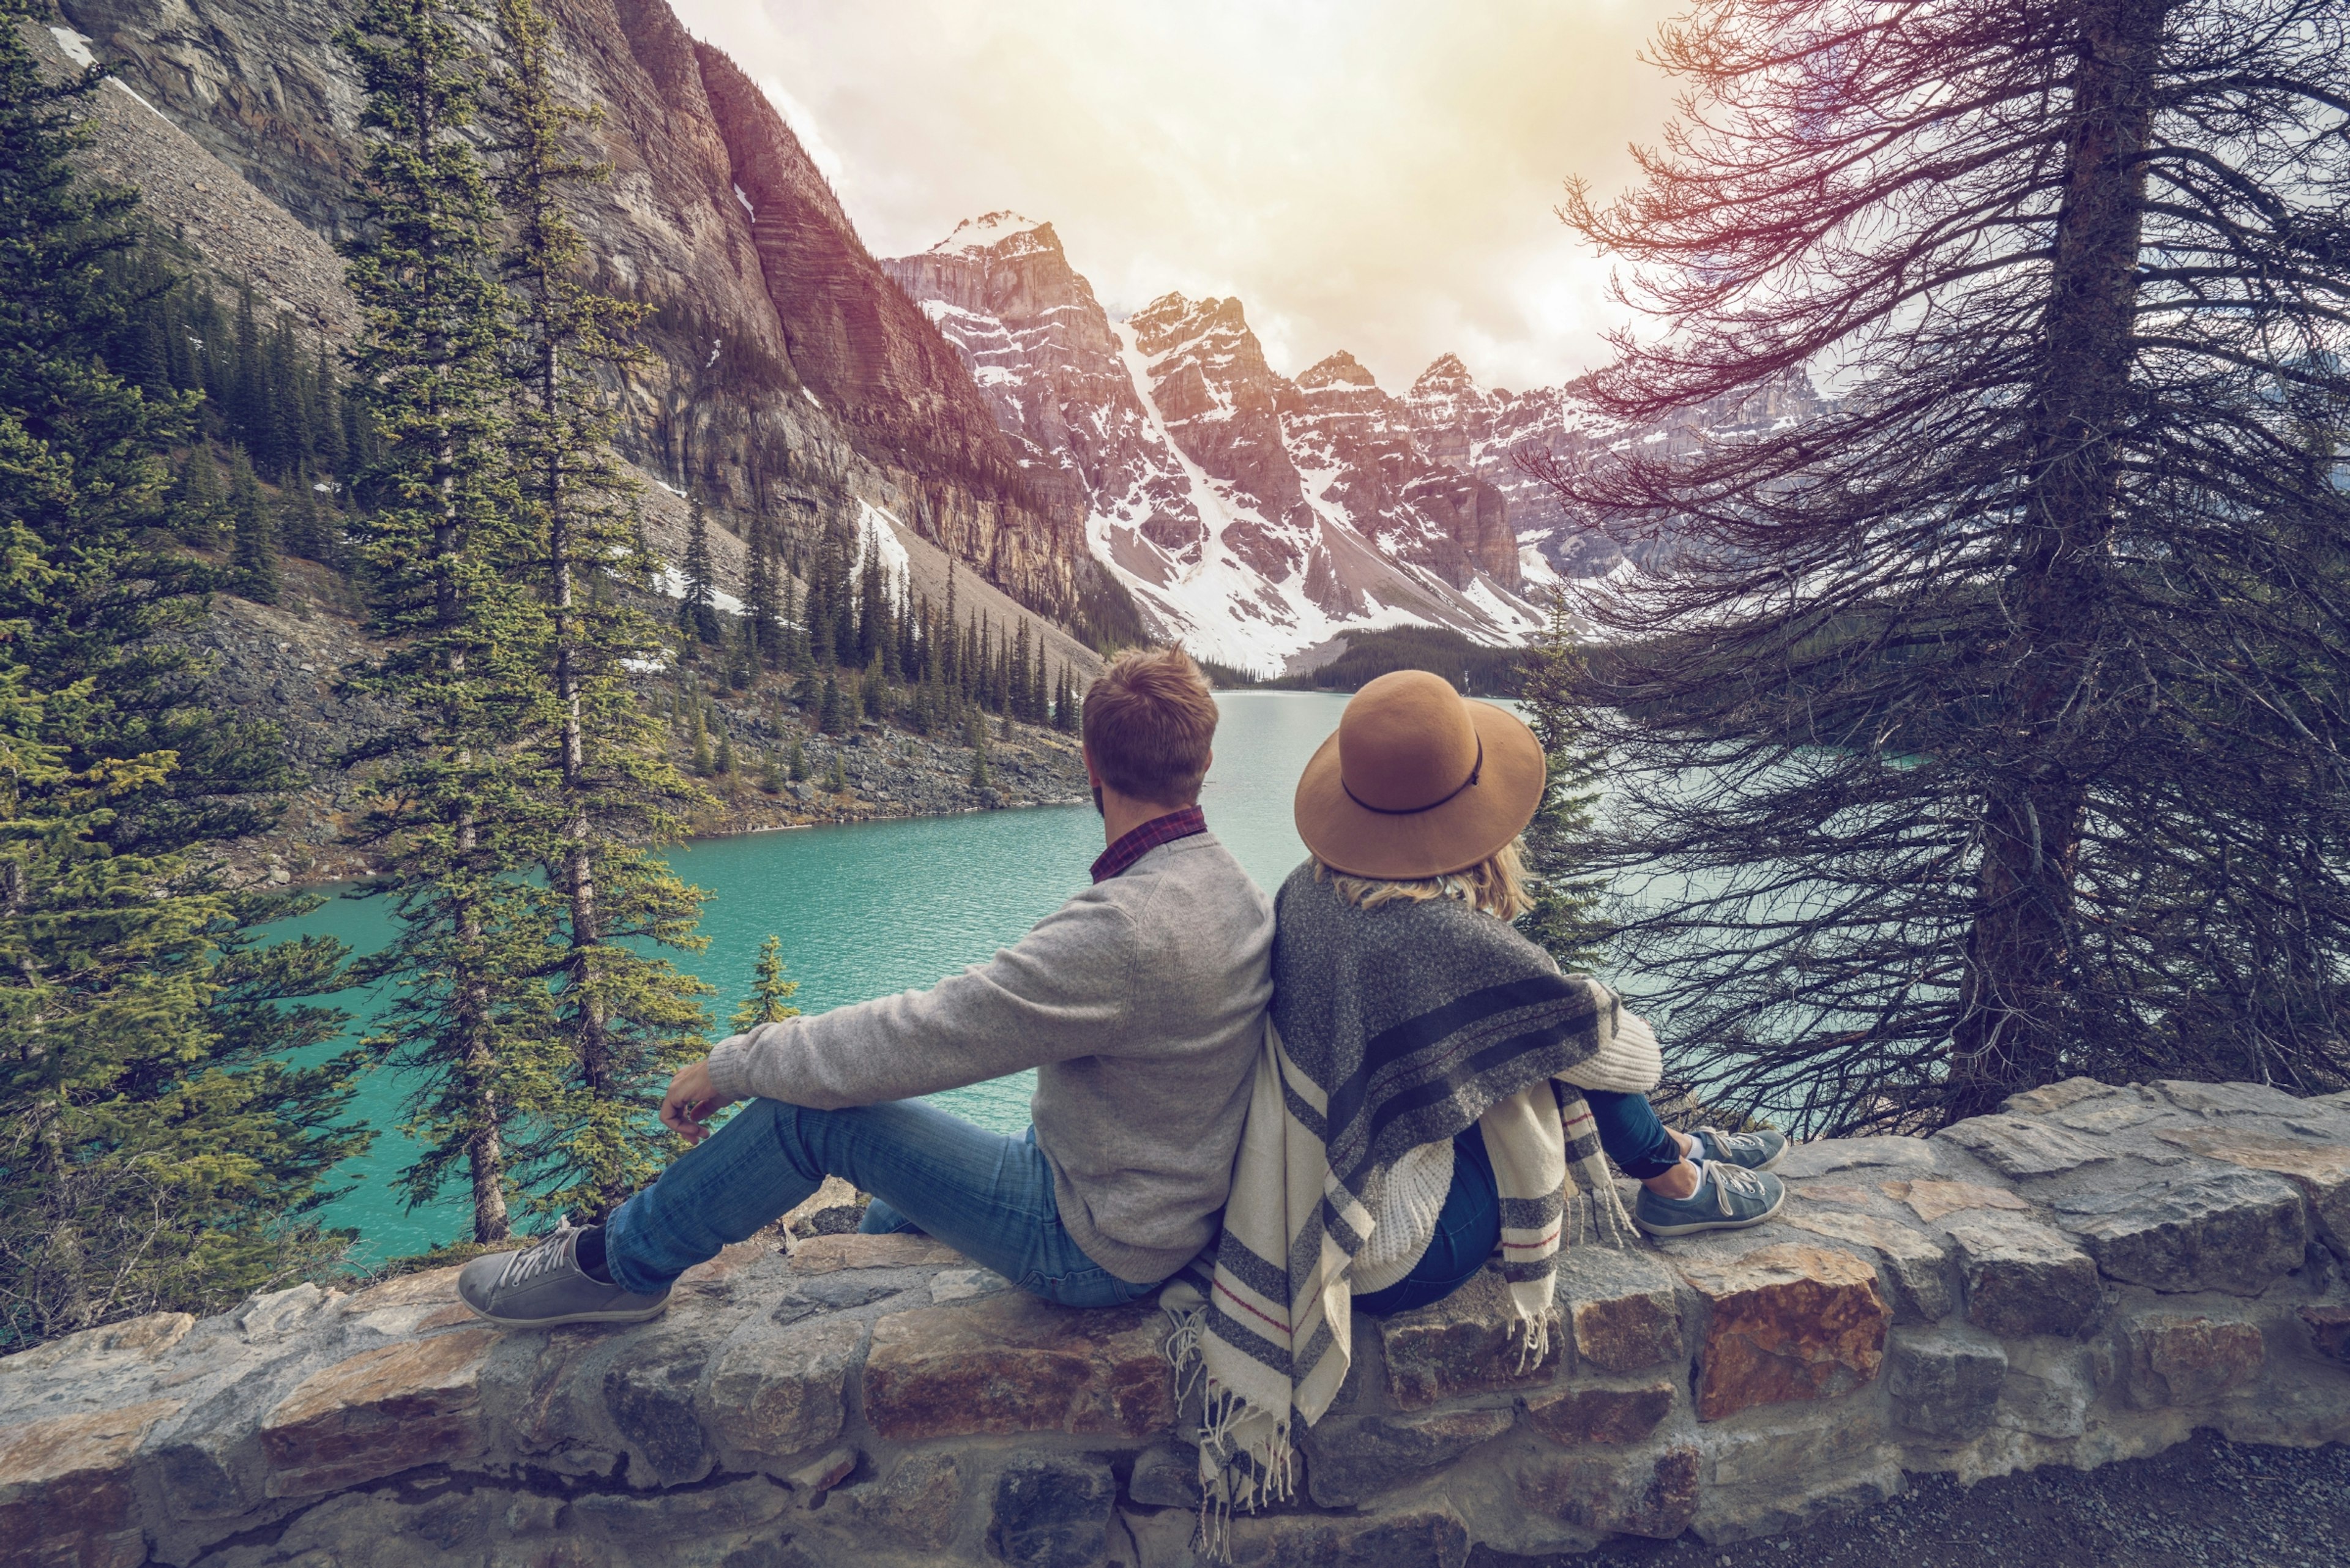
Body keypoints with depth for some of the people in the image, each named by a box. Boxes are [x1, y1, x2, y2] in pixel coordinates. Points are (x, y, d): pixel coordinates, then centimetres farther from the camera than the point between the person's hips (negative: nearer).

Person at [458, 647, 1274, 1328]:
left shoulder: (1123, 931, -33)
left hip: (1092, 1249, -9)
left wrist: (729, 1066, -13)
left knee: (816, 1107, -8)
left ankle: (619, 1264, 13)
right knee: (890, 1215, 27)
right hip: (1169, 1209, 9)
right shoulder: (1235, 889, -2)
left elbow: (907, 1039, -27)